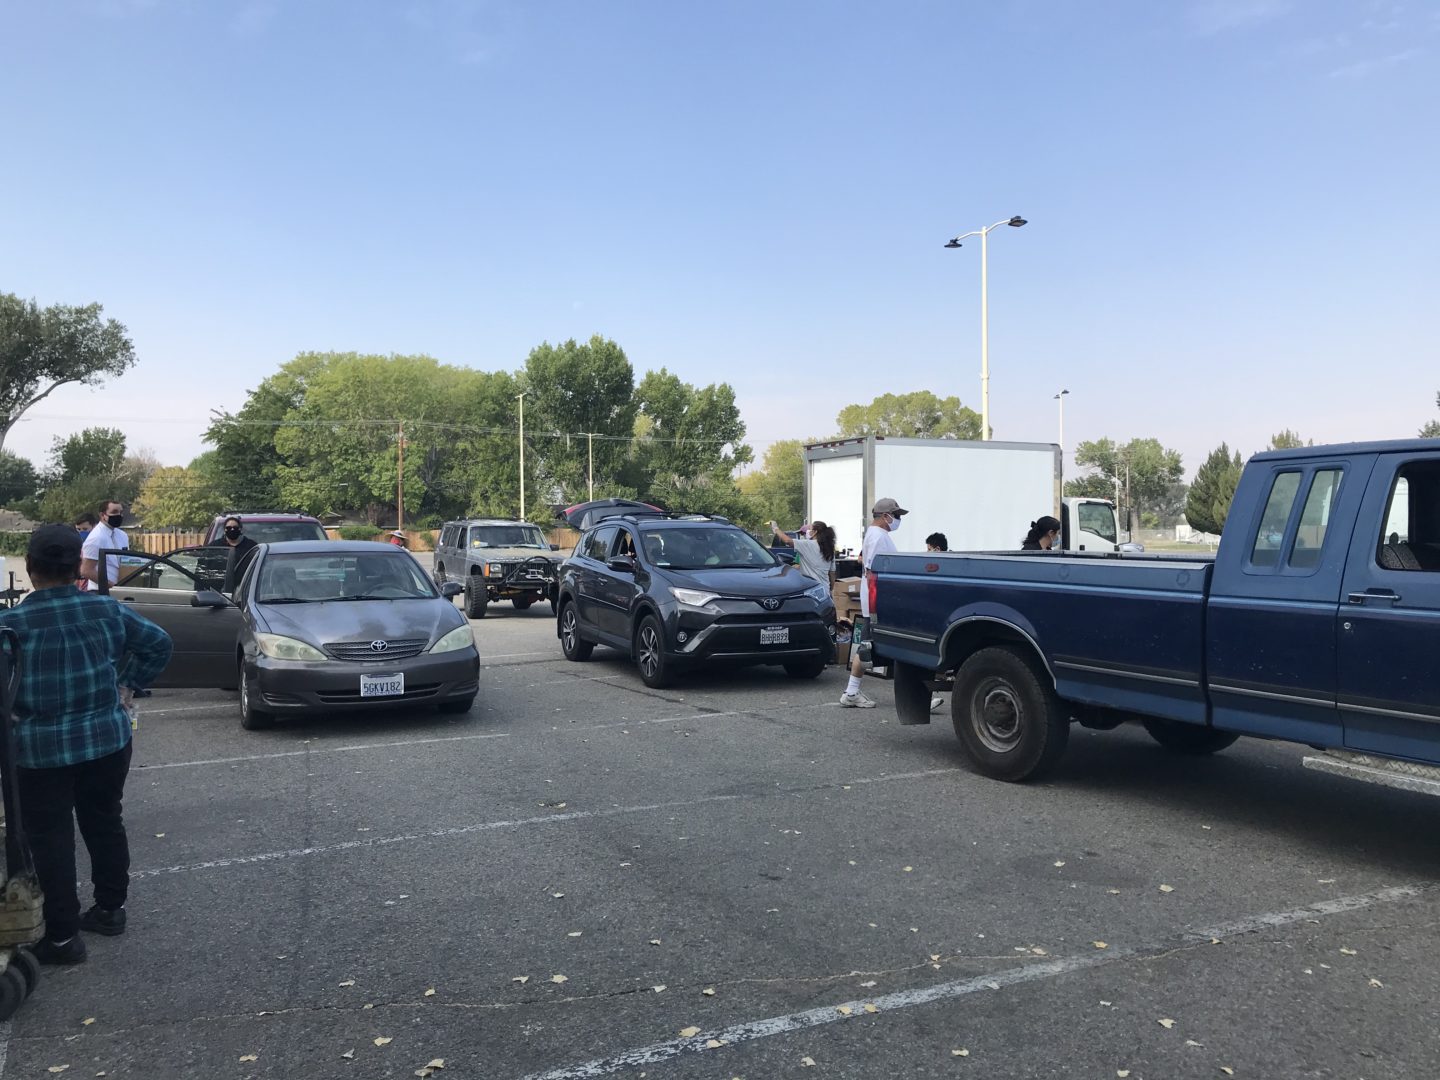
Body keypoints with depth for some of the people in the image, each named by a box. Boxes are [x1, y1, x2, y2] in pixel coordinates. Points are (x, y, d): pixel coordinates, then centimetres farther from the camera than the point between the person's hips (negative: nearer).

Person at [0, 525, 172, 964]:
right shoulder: (107, 610, -4)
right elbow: (159, 643, 5)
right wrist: (128, 685, 12)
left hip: (41, 751, -4)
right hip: (108, 740, 4)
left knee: (51, 839, 8)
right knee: (105, 823, 18)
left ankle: (63, 937, 15)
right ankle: (111, 909, 32)